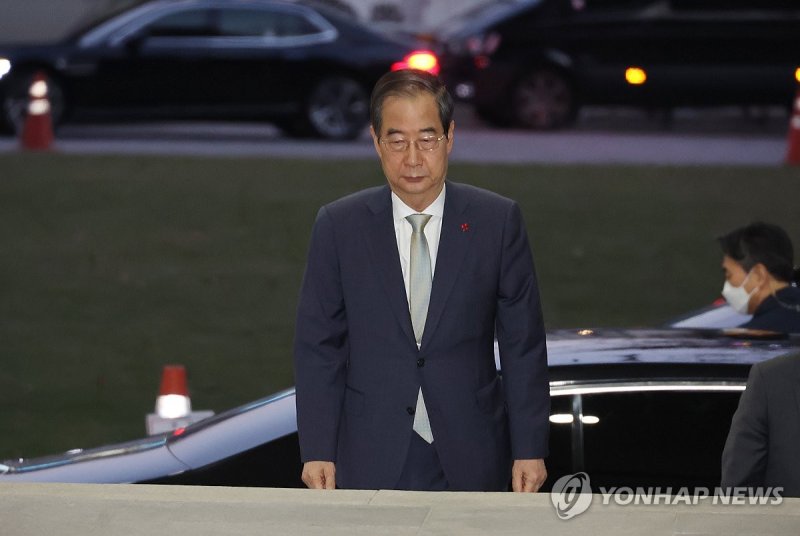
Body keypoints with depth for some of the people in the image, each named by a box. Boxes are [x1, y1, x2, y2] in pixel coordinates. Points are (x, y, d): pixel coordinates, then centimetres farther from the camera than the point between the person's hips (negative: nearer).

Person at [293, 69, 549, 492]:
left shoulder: (497, 221, 0)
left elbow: (523, 346, 2)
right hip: (370, 464, 0)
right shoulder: (339, 226, 1)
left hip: (469, 462, 0)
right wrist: (317, 452, -3)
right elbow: (318, 347, 3)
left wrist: (530, 450, -2)